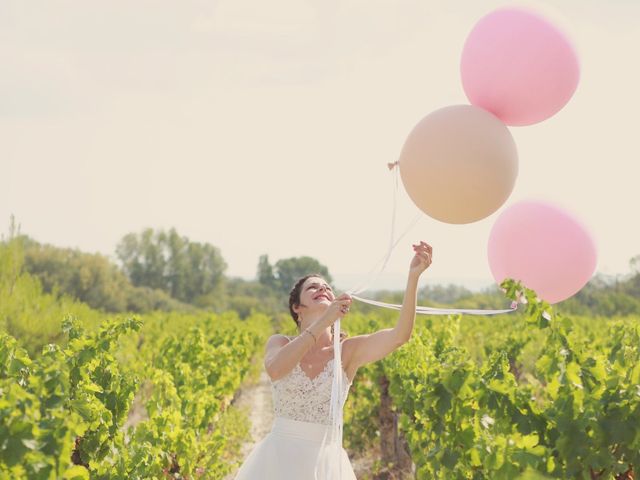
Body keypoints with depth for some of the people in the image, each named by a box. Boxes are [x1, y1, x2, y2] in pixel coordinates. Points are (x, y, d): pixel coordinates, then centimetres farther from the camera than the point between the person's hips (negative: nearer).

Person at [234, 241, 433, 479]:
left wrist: (413, 276, -26)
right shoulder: (279, 343, 1)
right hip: (280, 457, 0)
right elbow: (275, 370, -23)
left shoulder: (348, 350, 0)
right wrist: (324, 322, -28)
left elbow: (400, 335, -16)